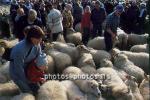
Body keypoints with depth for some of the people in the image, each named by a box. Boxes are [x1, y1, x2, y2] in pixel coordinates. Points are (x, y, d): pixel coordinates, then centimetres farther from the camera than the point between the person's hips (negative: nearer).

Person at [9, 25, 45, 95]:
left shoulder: (37, 44, -17)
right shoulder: (19, 50, -36)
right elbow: (19, 70, -25)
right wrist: (27, 83, -12)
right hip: (17, 73, -6)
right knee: (29, 93, -7)